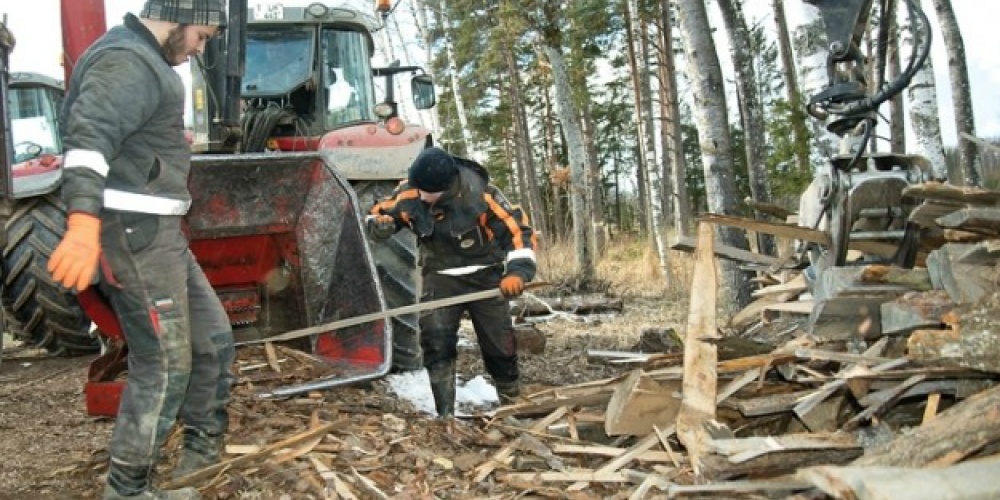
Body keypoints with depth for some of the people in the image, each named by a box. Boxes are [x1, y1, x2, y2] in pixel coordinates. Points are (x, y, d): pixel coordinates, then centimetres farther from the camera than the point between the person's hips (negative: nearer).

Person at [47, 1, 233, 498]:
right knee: (164, 363, -4)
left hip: (156, 231, 11)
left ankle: (202, 453, 30)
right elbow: (90, 136, -33)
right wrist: (84, 221, -47)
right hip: (135, 231, -11)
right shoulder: (127, 61, -16)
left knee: (213, 339, 16)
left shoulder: (144, 61, 19)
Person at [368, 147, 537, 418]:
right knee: (435, 339, -17)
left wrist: (517, 271, -34)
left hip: (485, 275, -1)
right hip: (441, 276, 2)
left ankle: (512, 402, 31)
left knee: (499, 344, 5)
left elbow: (518, 229, -20)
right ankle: (445, 413, -8)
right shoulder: (409, 193, -15)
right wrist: (381, 224, -24)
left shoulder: (481, 194, -24)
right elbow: (379, 212, 2)